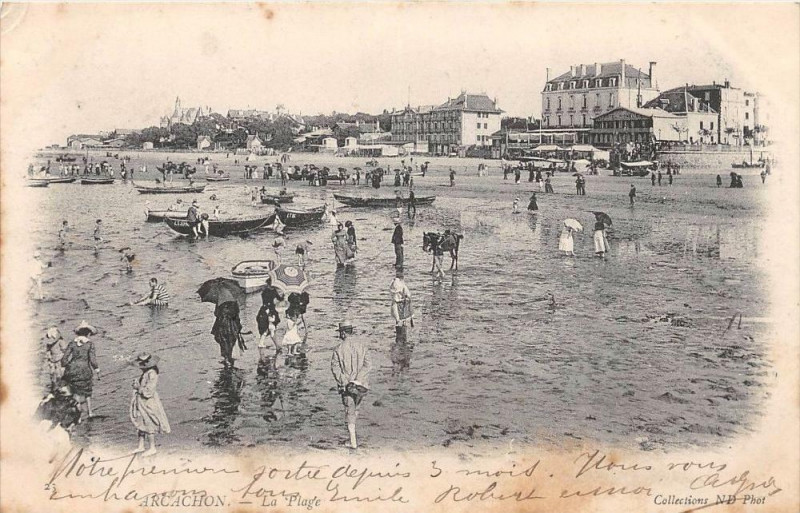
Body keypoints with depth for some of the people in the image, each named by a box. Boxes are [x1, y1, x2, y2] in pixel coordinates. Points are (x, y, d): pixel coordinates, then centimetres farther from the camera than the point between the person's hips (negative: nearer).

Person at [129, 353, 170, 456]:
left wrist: (138, 387, -17)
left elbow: (148, 392, -29)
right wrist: (137, 384, 0)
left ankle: (152, 448, 17)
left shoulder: (151, 374, -26)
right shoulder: (146, 372, 2)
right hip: (142, 403, 9)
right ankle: (141, 446, 29)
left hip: (148, 403, -9)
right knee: (141, 424, 17)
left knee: (149, 426, 3)